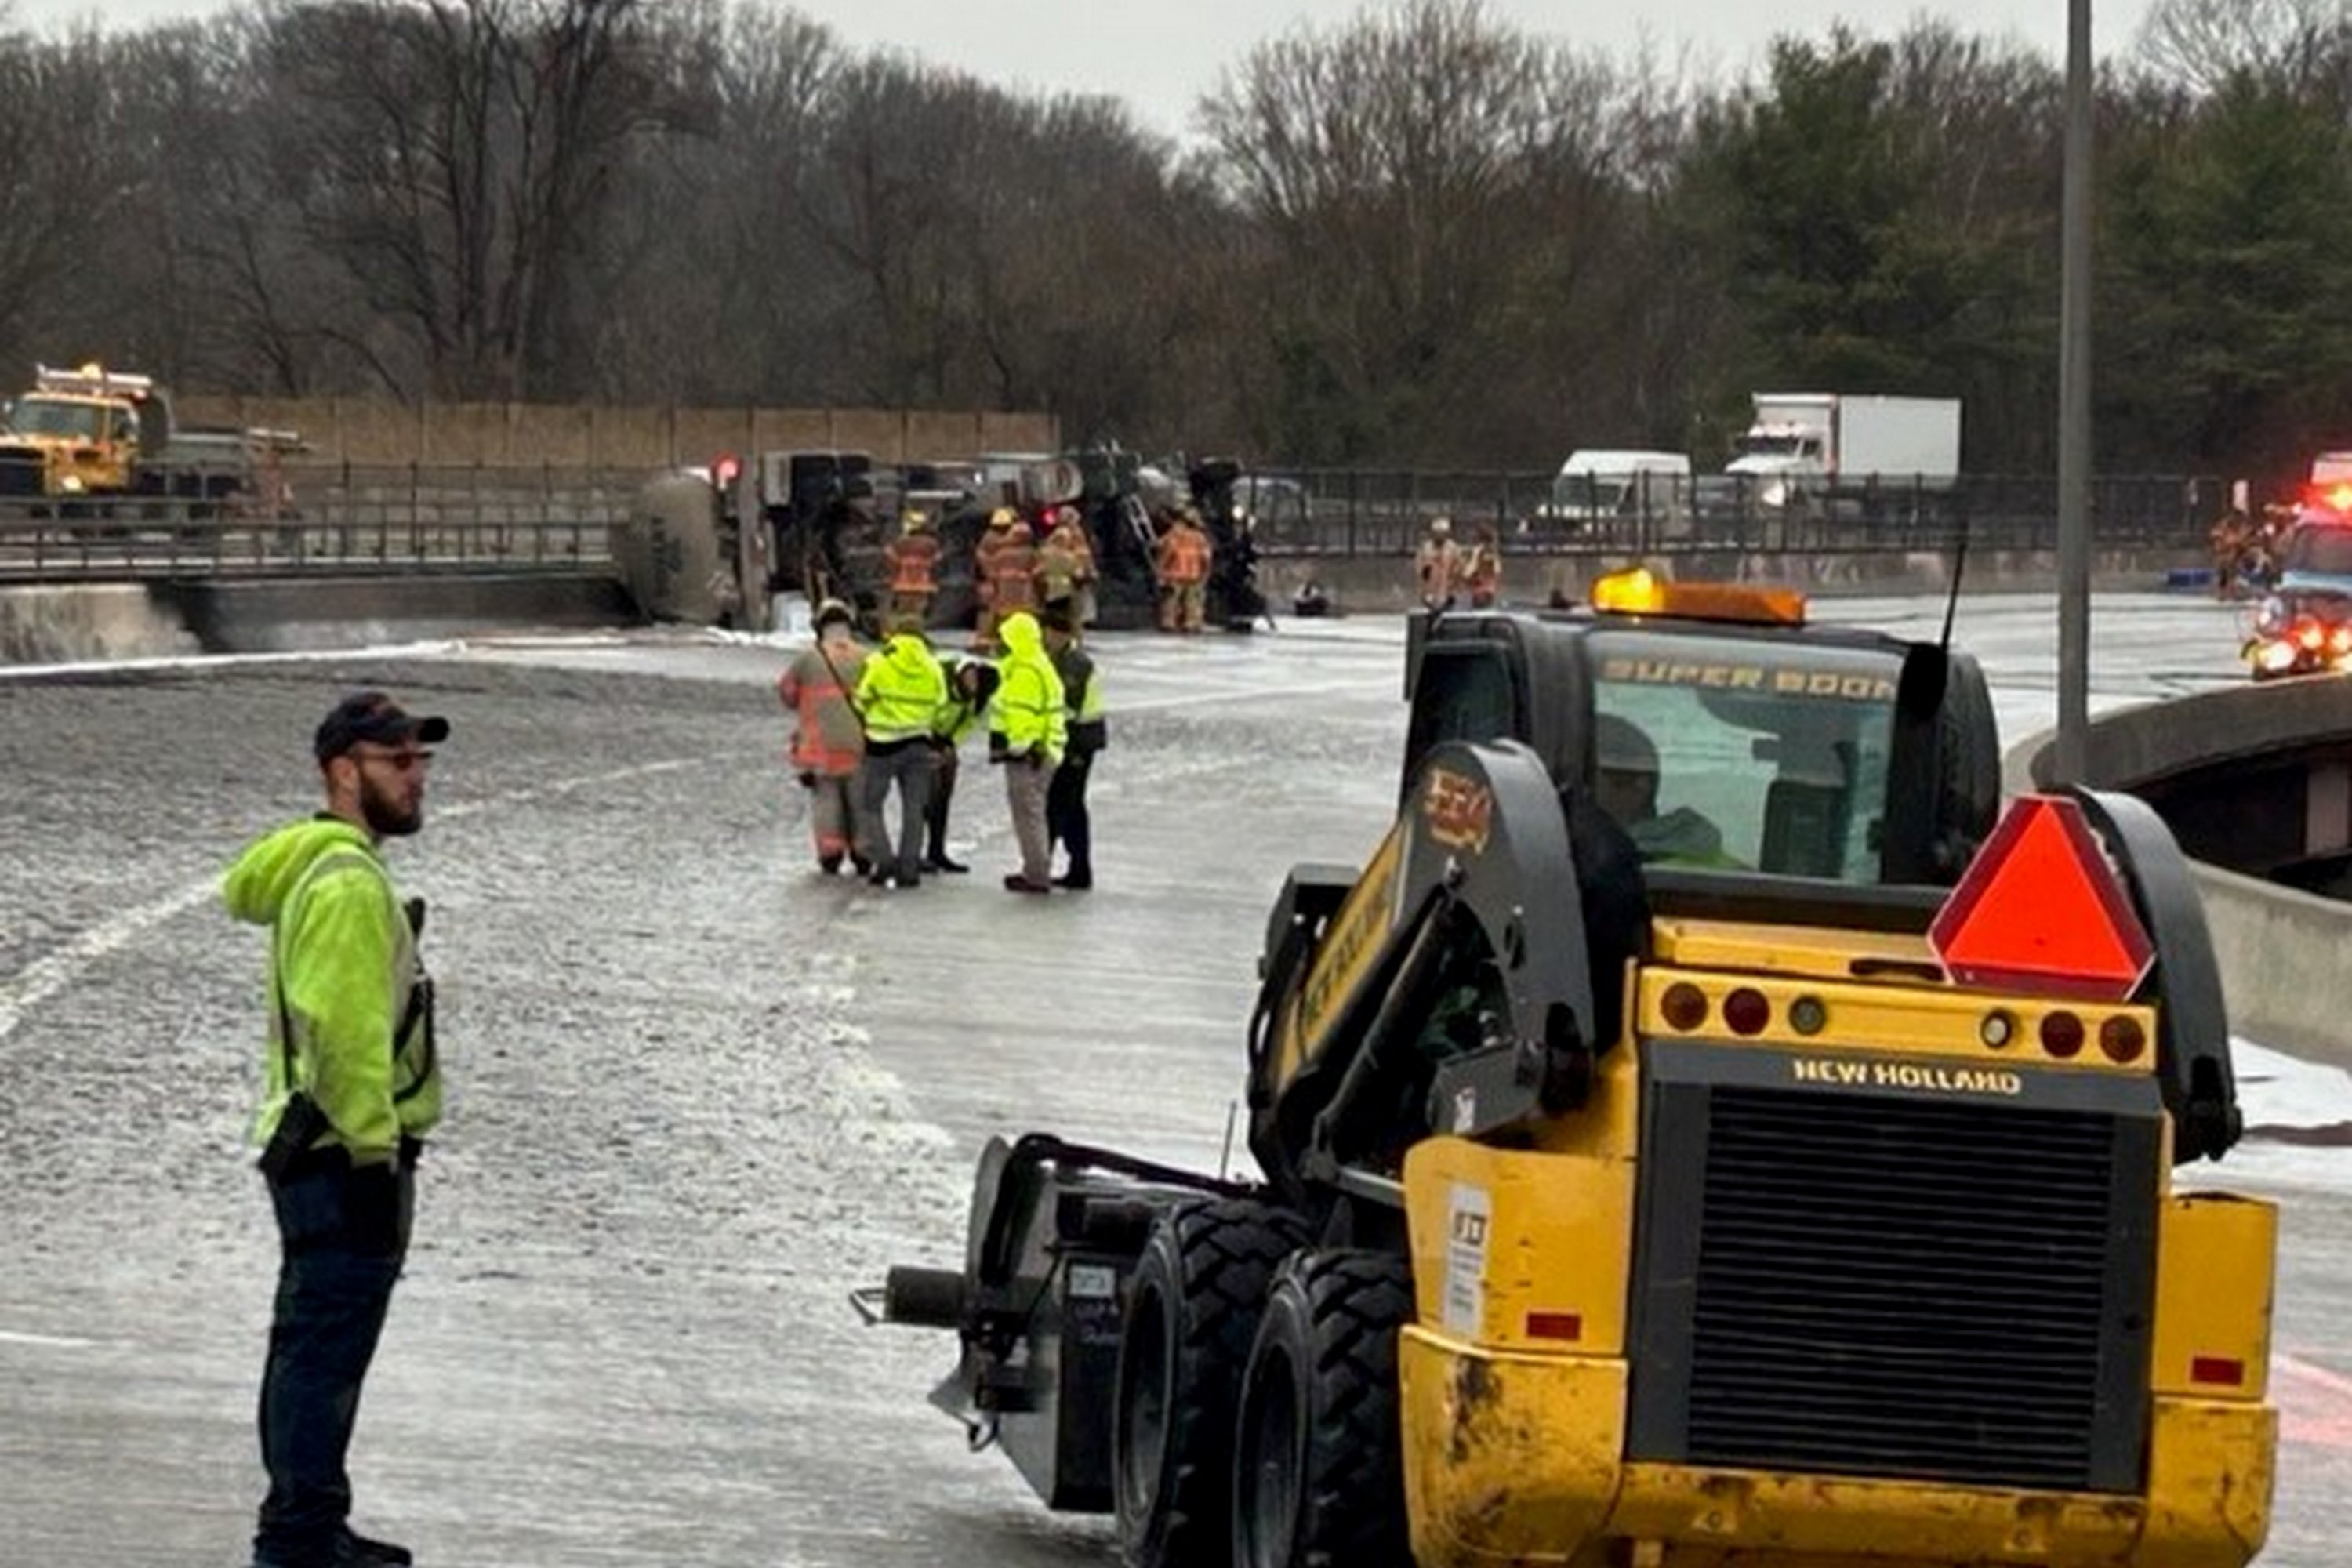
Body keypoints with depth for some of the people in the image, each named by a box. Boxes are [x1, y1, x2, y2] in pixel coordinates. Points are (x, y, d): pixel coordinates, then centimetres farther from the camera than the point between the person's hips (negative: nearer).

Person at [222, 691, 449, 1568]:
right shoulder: (347, 885, -17)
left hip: (320, 1156, 11)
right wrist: (373, 1153, -23)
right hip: (346, 1156, -11)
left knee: (314, 1348, 17)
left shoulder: (320, 870, 17)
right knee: (326, 1350, -9)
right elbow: (344, 1031, -24)